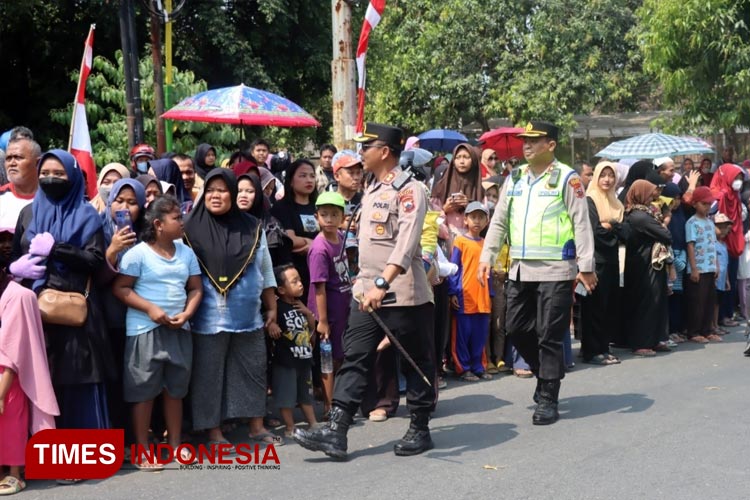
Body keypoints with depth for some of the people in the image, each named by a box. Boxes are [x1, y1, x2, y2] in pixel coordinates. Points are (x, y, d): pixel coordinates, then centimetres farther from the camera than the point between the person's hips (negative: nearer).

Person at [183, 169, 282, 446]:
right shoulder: (192, 229, -5)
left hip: (248, 316, 3)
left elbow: (265, 271, 10)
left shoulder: (252, 227, 4)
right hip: (209, 318, -3)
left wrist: (272, 309, 9)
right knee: (209, 374, 4)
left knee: (253, 370, 10)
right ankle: (214, 431, 15)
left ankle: (257, 426, 23)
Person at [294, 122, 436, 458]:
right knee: (354, 359, 2)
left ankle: (420, 430, 19)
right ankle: (335, 431, 1)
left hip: (403, 293, -8)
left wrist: (382, 284, -35)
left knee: (416, 362, 6)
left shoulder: (408, 190, -13)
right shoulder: (372, 190, 15)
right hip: (369, 291, 8)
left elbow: (406, 243, -26)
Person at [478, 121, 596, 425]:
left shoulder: (566, 178, -4)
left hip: (555, 271, -6)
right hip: (520, 270, 6)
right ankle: (546, 374, 33)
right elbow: (499, 221, 15)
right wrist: (487, 257, 7)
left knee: (549, 335, -2)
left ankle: (547, 400, 9)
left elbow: (581, 224, -6)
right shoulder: (515, 179, 13)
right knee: (516, 328, 11)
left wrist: (586, 266, -10)